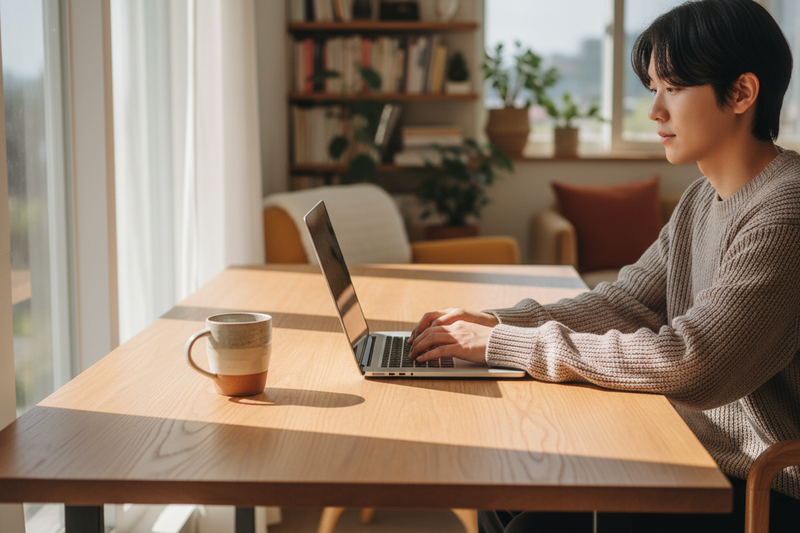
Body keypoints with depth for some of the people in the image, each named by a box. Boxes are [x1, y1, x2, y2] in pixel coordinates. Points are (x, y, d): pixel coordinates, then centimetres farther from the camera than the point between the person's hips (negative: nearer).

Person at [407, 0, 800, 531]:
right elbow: (624, 302, 9)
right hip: (698, 455, 8)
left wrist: (503, 344, -23)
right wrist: (495, 323, -7)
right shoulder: (701, 200, 10)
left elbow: (685, 362, -27)